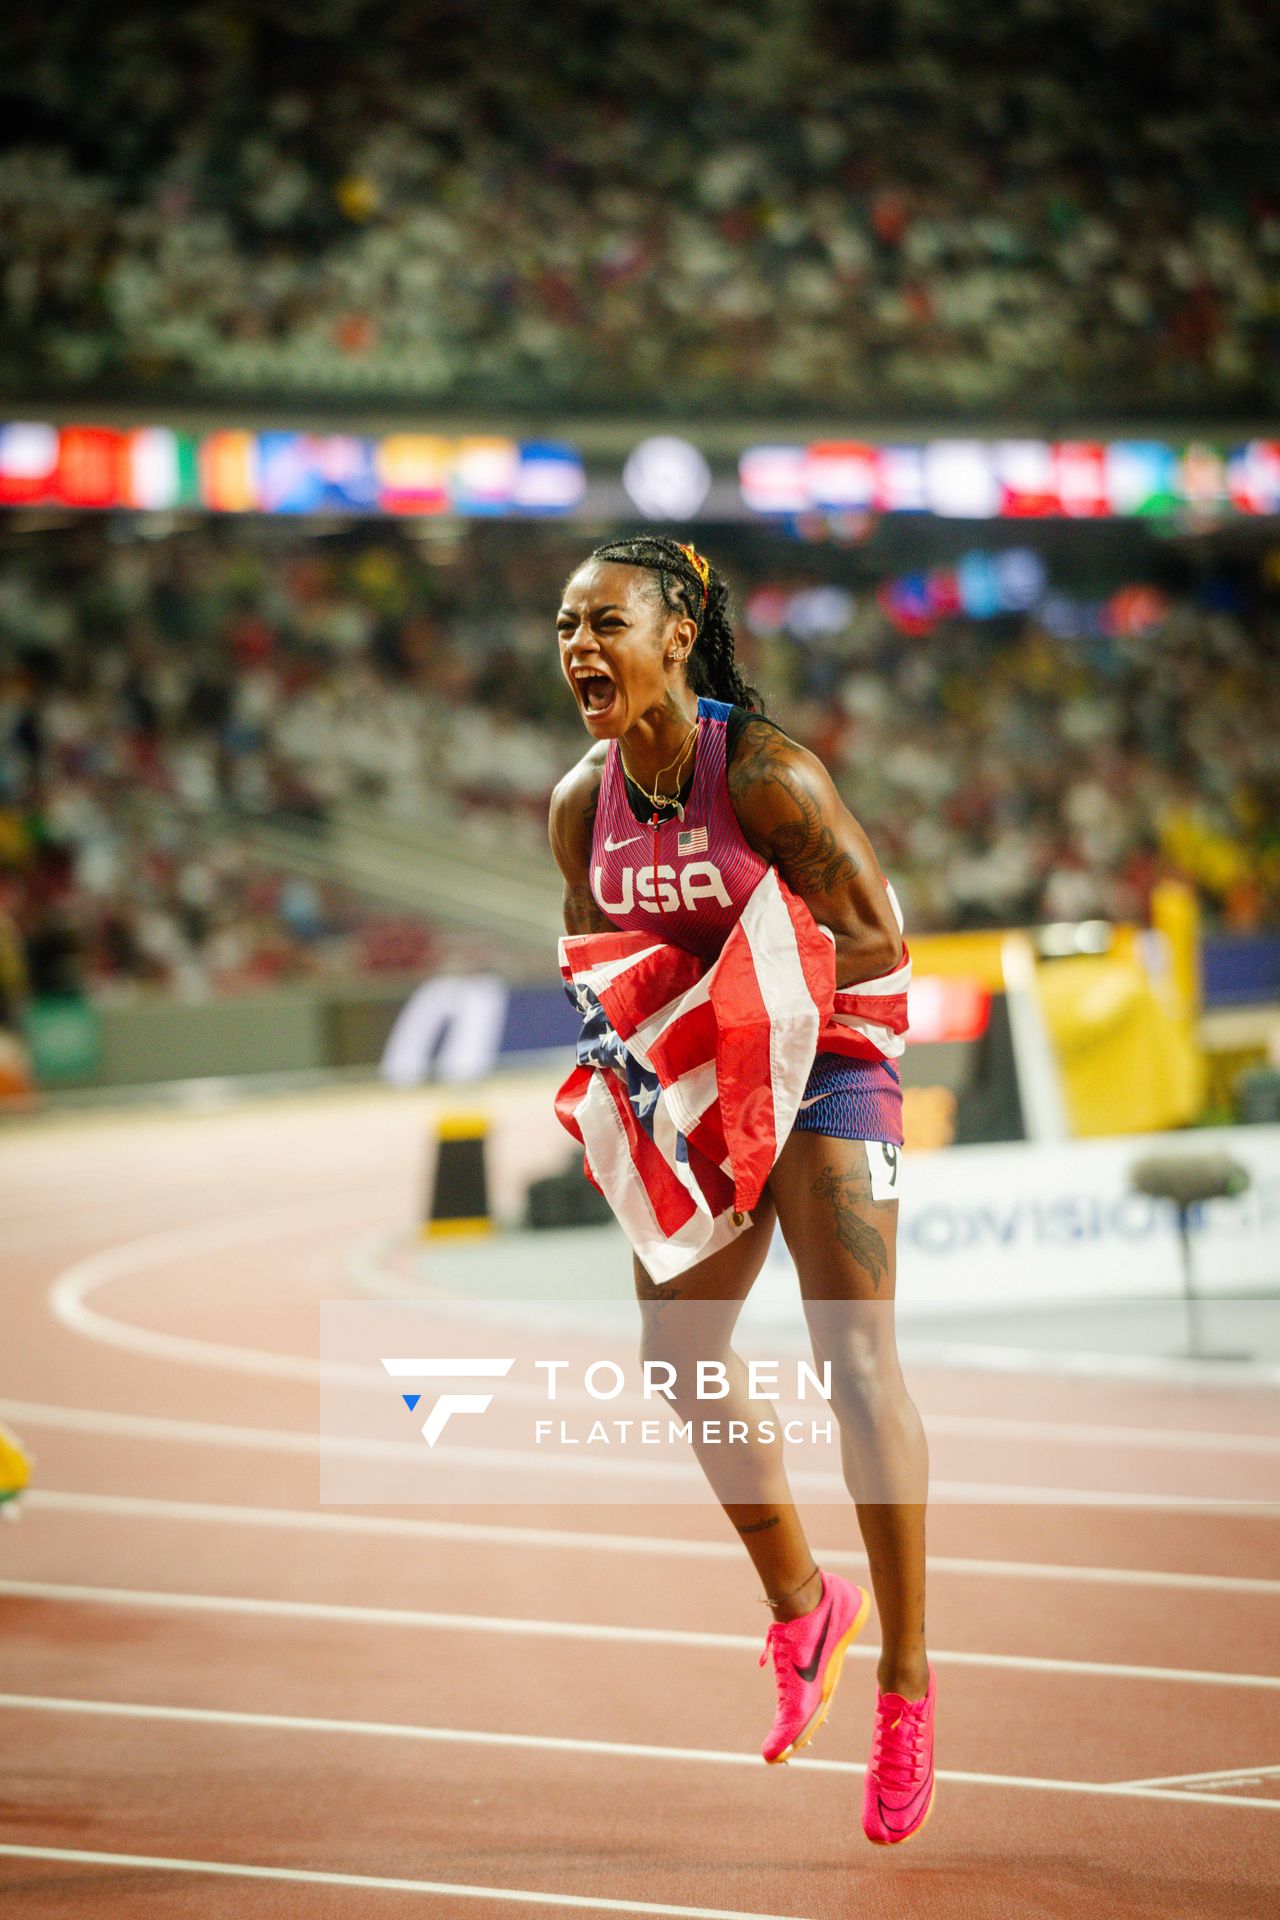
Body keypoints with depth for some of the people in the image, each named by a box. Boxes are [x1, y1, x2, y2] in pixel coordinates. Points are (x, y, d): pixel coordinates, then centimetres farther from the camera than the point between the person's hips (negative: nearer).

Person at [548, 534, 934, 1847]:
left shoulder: (762, 771, -21)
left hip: (822, 1065, -7)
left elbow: (876, 941, -18)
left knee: (856, 1362, -14)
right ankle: (800, 1603, 26)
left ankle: (906, 1678, -6)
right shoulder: (582, 804, -2)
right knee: (676, 1350, 4)